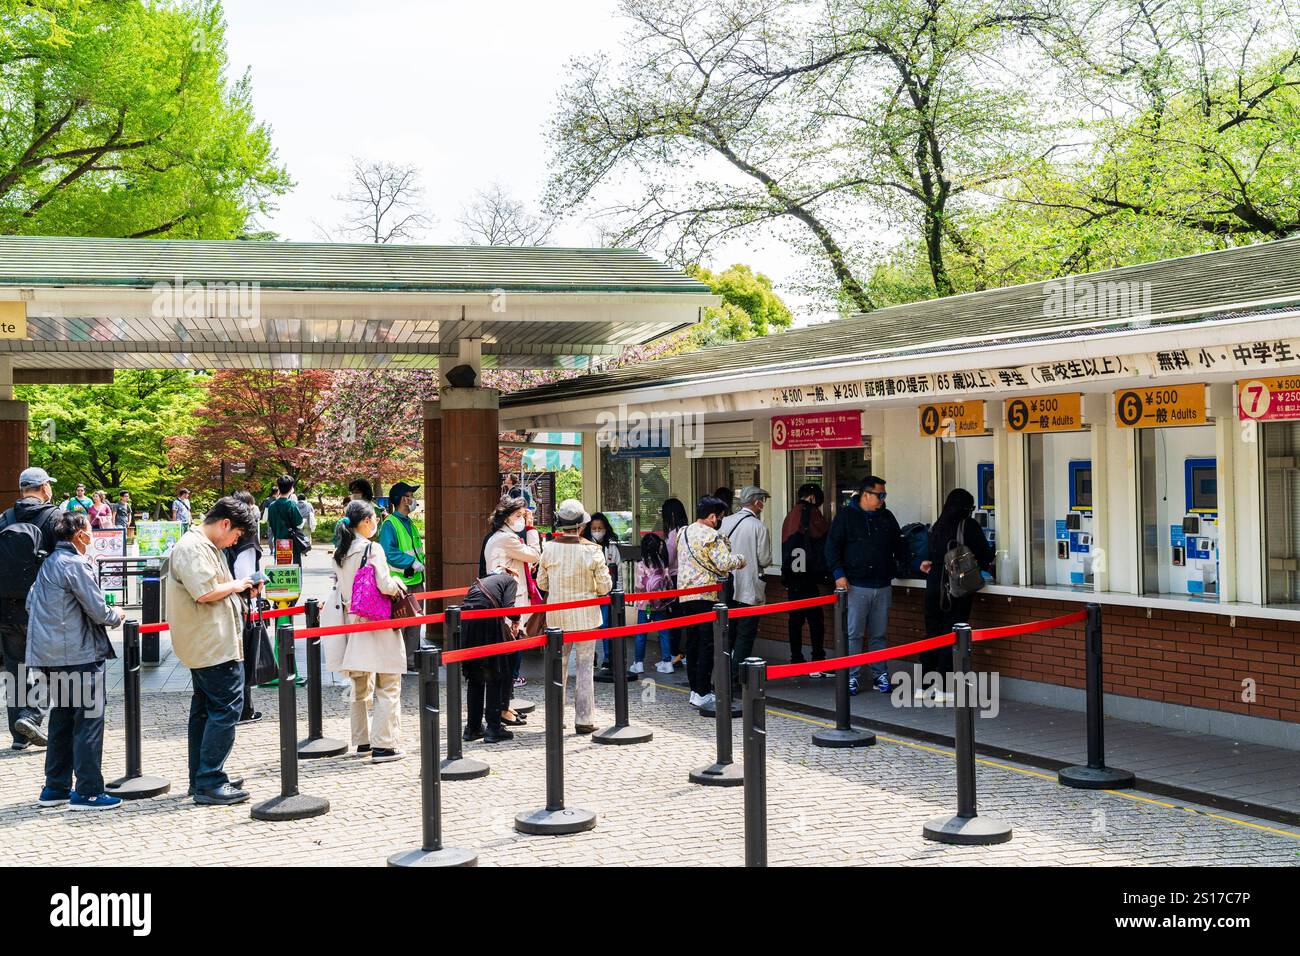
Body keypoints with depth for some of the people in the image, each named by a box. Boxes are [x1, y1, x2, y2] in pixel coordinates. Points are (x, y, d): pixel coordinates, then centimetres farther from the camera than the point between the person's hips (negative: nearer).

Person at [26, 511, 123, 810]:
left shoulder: (47, 563, 13)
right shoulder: (75, 565, -14)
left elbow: (31, 603, 21)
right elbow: (99, 612, -15)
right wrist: (117, 615, 4)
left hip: (49, 654, 9)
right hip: (79, 654, -9)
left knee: (62, 719, 16)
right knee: (89, 720, -3)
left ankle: (55, 788, 21)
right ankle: (88, 791, -2)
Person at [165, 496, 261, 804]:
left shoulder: (207, 546, 18)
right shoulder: (192, 547, -15)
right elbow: (205, 592, -25)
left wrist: (243, 589, 12)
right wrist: (236, 585, -10)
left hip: (204, 645, 11)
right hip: (214, 646, -11)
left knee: (205, 708, 15)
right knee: (227, 707, -9)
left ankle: (201, 779, 22)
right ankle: (209, 783, -7)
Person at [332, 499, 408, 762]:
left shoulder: (340, 553, 8)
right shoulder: (372, 549, -14)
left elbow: (340, 588, 13)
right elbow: (385, 585, -19)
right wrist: (398, 584, 0)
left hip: (352, 622, 8)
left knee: (360, 688, 18)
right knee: (388, 687, -2)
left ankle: (362, 741, 24)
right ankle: (383, 746, -5)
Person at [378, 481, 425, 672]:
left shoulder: (410, 523, 16)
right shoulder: (390, 524, -11)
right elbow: (388, 552, -20)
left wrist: (421, 562, 10)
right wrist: (411, 562, -20)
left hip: (415, 580, 9)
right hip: (399, 582, -9)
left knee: (415, 622, 12)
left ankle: (410, 660, 20)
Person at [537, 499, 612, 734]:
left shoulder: (549, 548, -5)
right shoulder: (592, 550, -13)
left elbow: (542, 583, 5)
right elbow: (605, 587, -8)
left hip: (556, 615, 3)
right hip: (585, 615, -3)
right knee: (585, 665, 4)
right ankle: (584, 719, 4)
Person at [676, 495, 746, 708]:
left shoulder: (685, 533, 14)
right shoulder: (711, 536, -13)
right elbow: (724, 563, -20)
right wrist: (740, 559, -1)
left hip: (686, 595, 8)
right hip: (707, 595, -8)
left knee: (692, 642, 12)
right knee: (707, 643, -4)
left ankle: (695, 689, 17)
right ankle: (703, 693, -5)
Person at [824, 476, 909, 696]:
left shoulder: (886, 517, 14)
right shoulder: (846, 515, -1)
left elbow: (899, 544, 26)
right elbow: (832, 546, -4)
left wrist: (903, 563, 14)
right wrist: (839, 573, -12)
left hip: (882, 586, 4)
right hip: (856, 585, -4)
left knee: (879, 634, 9)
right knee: (853, 634, -2)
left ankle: (880, 675, 16)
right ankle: (851, 676, 5)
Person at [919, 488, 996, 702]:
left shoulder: (937, 526, 7)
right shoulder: (970, 525, -5)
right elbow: (985, 555, 0)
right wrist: (986, 565, 20)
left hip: (934, 586, 5)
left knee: (932, 634, 12)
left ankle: (923, 687, 16)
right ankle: (943, 689, -1)